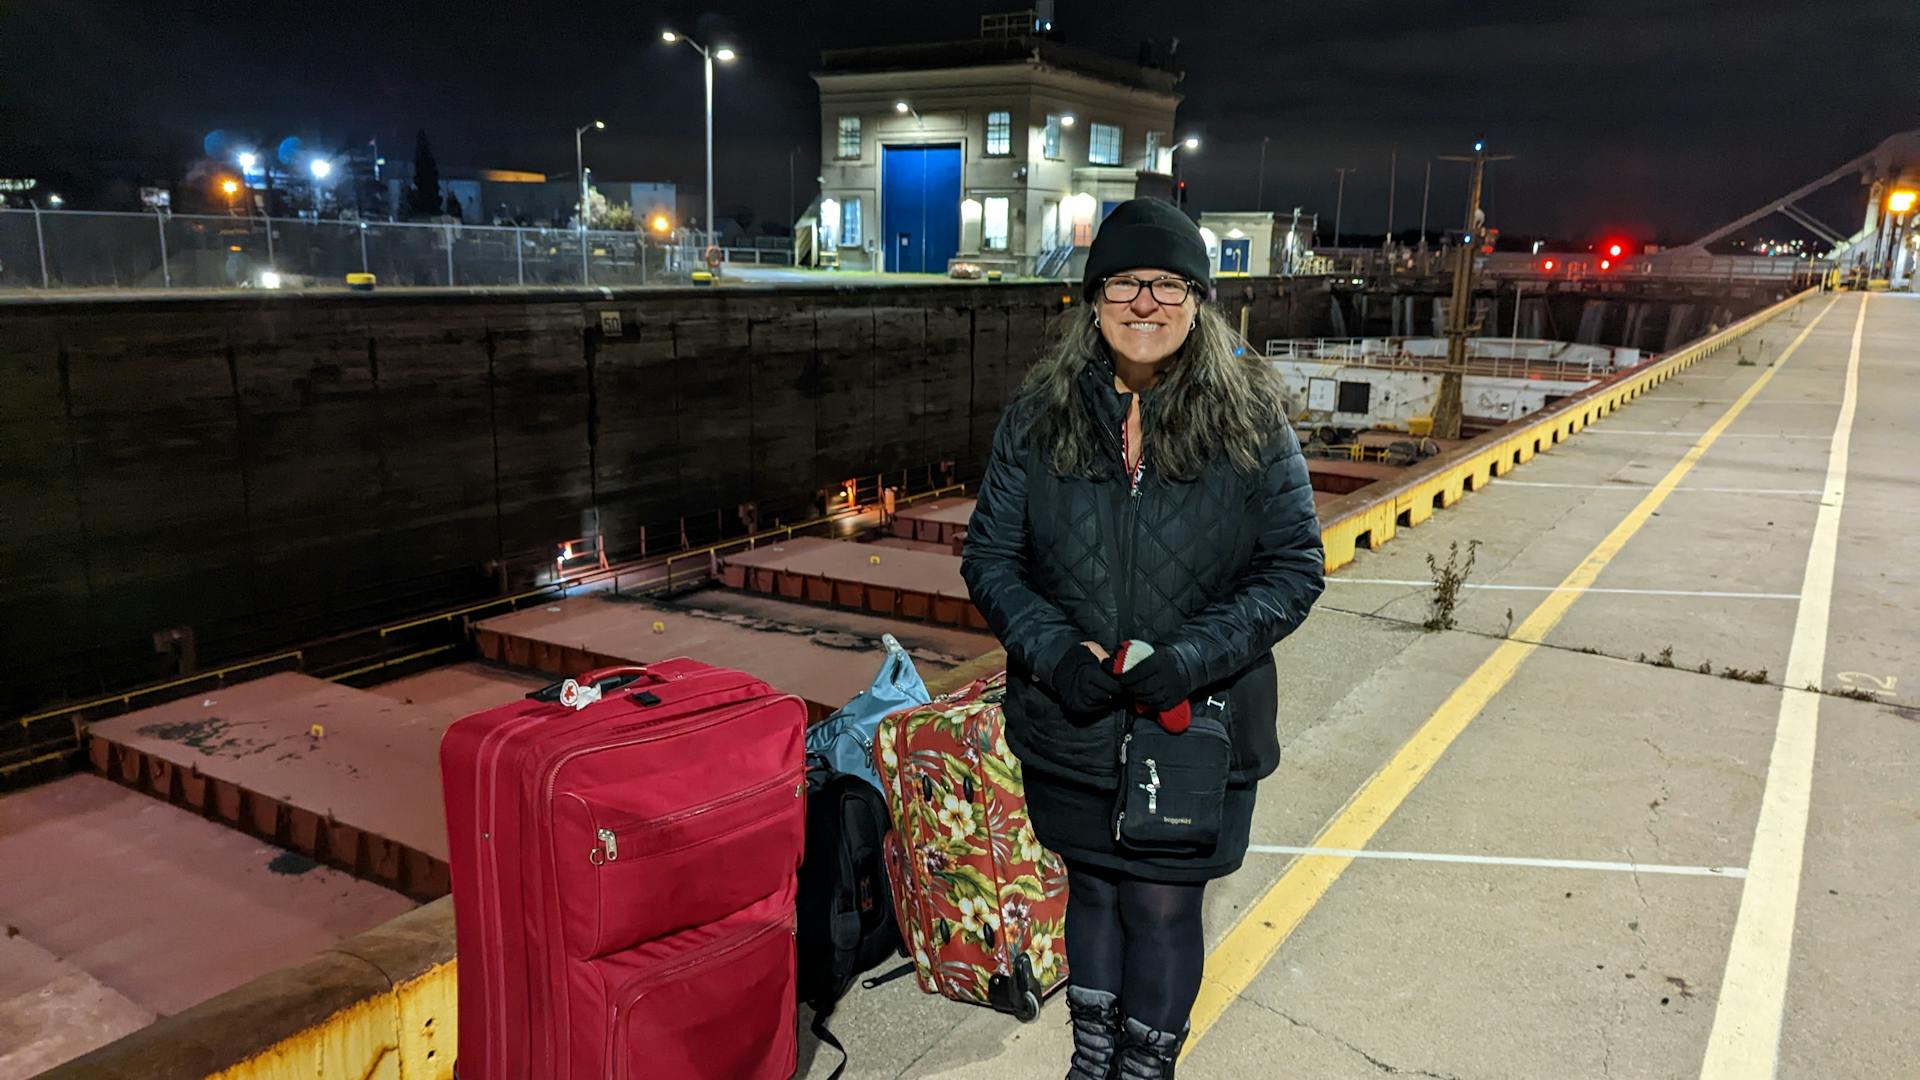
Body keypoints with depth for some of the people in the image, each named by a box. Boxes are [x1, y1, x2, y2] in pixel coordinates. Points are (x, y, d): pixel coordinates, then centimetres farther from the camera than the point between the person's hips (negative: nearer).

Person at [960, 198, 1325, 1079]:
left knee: (1164, 906, 10)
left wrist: (1196, 655, -20)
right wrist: (1055, 651, -17)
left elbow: (1295, 568, -7)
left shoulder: (1249, 420, -9)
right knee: (1092, 888, 20)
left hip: (1198, 724, -2)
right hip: (1071, 724, 2)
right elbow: (989, 556, -1)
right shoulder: (1038, 415, -4)